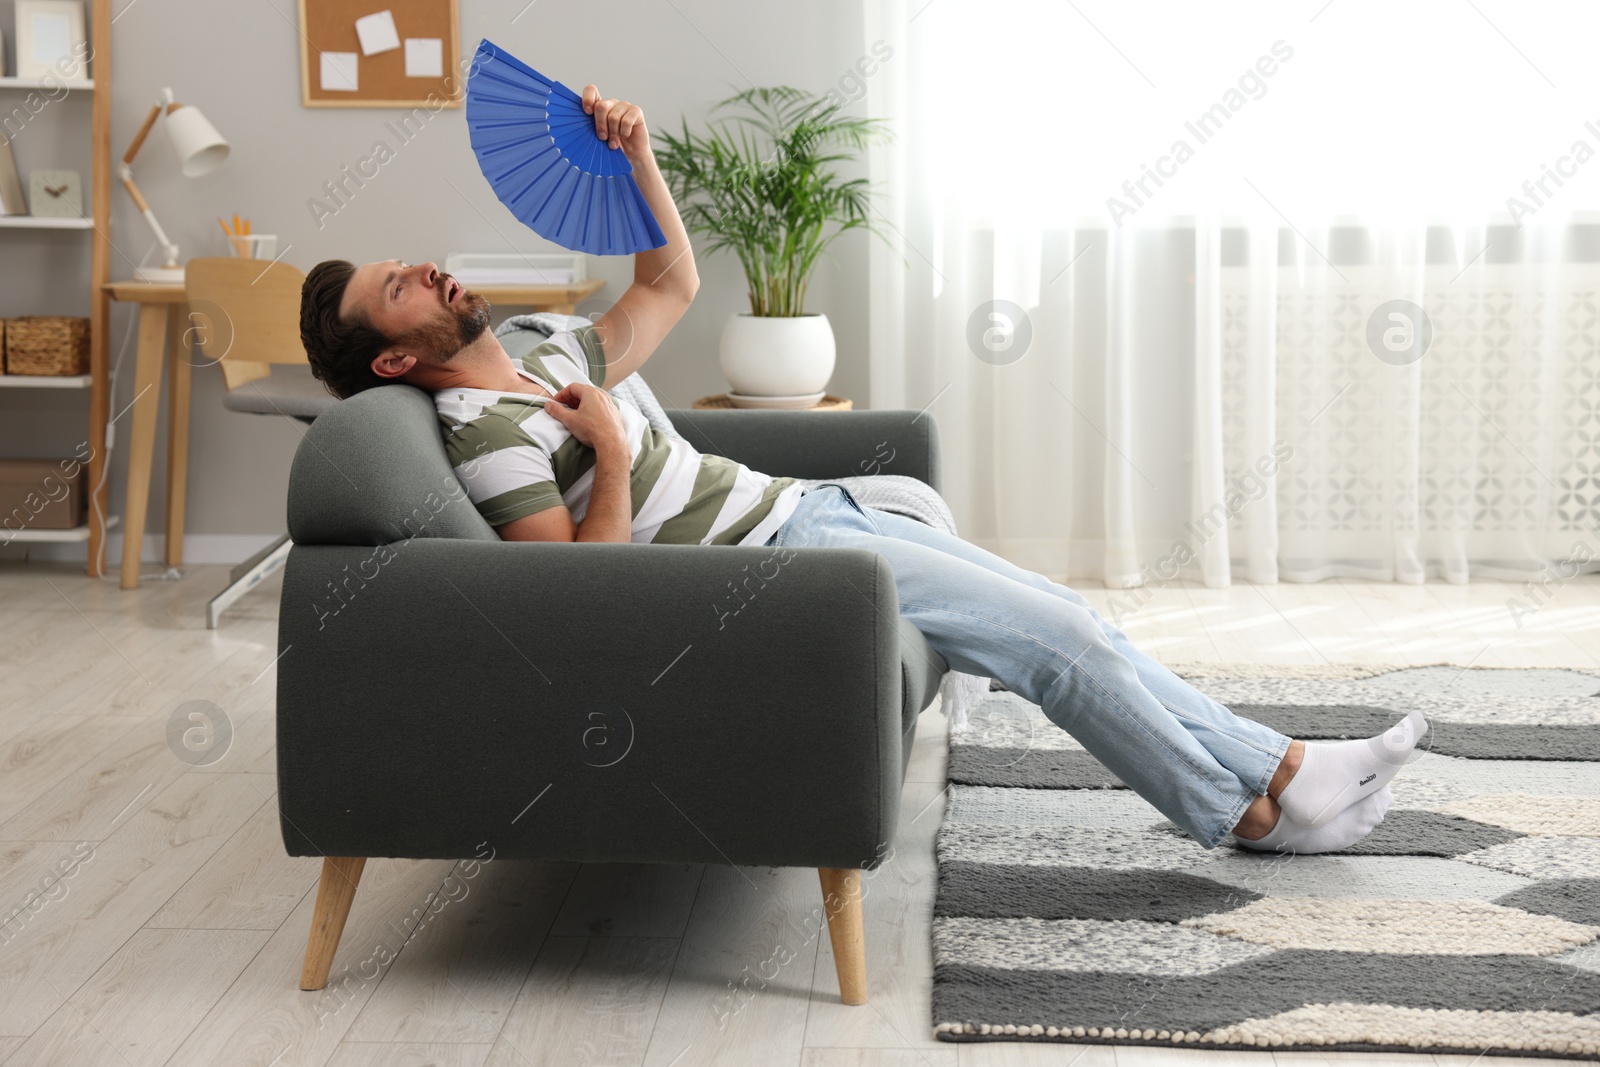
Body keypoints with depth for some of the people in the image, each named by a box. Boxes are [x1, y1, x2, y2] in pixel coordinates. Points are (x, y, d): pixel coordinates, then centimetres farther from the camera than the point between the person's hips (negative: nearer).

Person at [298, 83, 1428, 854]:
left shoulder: (547, 368, 15)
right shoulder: (486, 428, -13)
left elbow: (671, 285, 24)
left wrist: (636, 157, 12)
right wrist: (613, 453, -20)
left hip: (806, 508, 10)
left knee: (1070, 620, 6)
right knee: (1058, 633, -11)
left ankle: (1275, 761, 14)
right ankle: (1257, 804, 4)